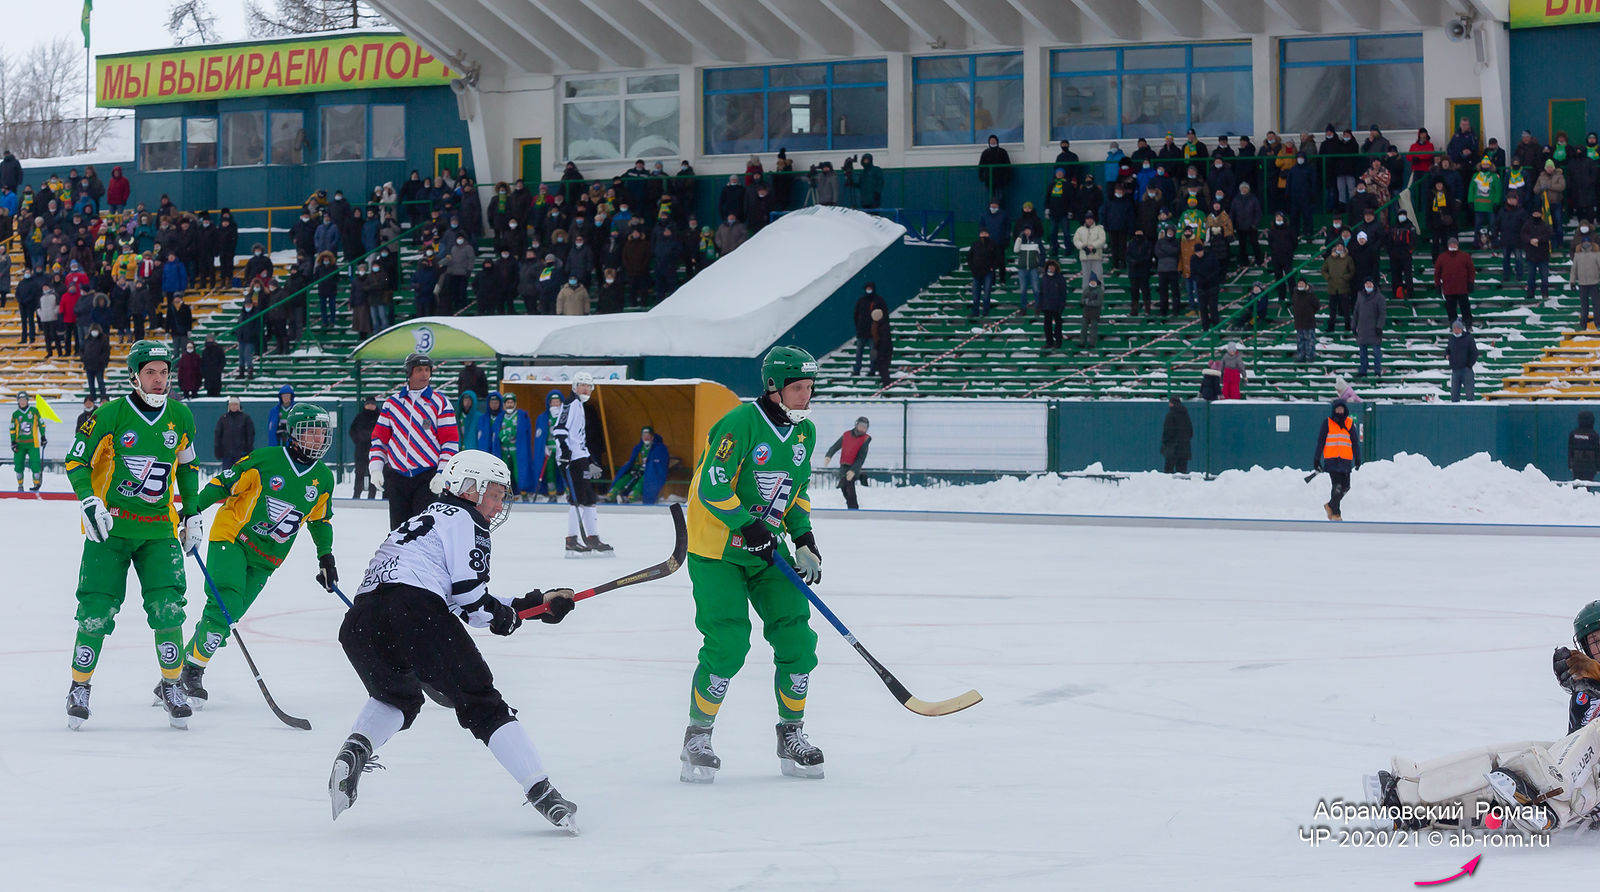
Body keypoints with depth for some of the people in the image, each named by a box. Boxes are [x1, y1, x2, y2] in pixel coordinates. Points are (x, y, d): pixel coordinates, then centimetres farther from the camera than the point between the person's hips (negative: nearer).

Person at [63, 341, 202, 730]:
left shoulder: (180, 417, 4)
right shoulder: (110, 415, -8)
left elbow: (187, 465, 19)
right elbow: (76, 461, -4)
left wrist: (192, 511, 17)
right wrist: (88, 501, -19)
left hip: (159, 527, 3)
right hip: (110, 526, -2)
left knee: (167, 606, -9)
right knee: (97, 607, -6)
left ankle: (171, 686, 9)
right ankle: (79, 688, 12)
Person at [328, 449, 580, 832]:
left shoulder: (423, 521, 38)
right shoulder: (463, 518, 12)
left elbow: (462, 604, 37)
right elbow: (469, 591, -2)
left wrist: (535, 602, 36)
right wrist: (501, 616, 18)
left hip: (359, 623, 7)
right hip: (412, 608, -7)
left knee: (398, 697, 32)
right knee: (480, 703, 2)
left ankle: (354, 752, 5)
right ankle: (542, 794, -3)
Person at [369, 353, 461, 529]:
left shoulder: (440, 402, 1)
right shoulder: (392, 403, 10)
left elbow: (451, 441, -2)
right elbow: (379, 437, 14)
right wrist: (375, 467, 1)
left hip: (428, 476, -3)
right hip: (396, 477, 3)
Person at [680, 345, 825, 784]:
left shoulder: (805, 431, 6)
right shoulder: (741, 423, -18)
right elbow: (711, 485, -21)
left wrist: (804, 537, 4)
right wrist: (749, 527, -26)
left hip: (768, 549, 7)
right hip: (716, 549, -7)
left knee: (797, 638, -2)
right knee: (728, 643, -16)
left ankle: (791, 735, 14)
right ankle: (697, 738, -1)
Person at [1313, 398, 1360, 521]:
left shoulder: (1350, 423, 10)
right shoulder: (1327, 423, 3)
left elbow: (1355, 442, 13)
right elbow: (1320, 442, 5)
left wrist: (1357, 459, 8)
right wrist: (1316, 459, 3)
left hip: (1346, 460, 3)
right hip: (1331, 460, -3)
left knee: (1345, 487, 3)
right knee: (1337, 486, -11)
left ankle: (1330, 505, 25)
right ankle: (1335, 513, -1)